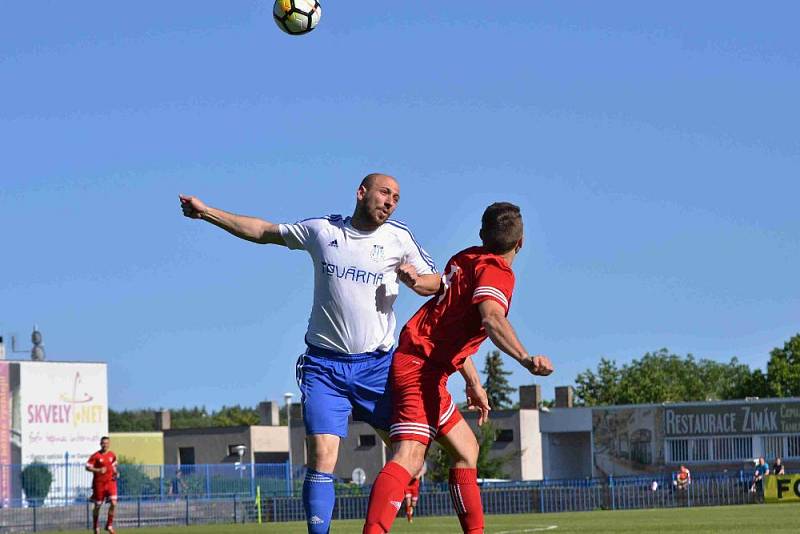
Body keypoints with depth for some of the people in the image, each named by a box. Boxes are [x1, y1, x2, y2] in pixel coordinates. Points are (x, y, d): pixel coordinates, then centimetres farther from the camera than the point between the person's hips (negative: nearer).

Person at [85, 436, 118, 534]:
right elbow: (88, 467, -9)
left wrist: (115, 473, 4)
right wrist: (98, 470, -23)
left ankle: (109, 525, 4)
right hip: (99, 483, -3)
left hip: (110, 482, 3)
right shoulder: (96, 456, -8)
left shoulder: (112, 455, 6)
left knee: (113, 503, -12)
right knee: (98, 506, 8)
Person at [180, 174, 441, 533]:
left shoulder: (398, 237, 4)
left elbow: (436, 284, 9)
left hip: (377, 365, 1)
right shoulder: (322, 230, 5)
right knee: (321, 456, -14)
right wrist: (206, 212, 15)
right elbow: (263, 232, 17)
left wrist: (416, 280, -15)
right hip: (324, 365, -1)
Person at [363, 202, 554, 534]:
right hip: (422, 367, -10)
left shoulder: (466, 259, 18)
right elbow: (491, 319, -31)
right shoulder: (497, 272, -9)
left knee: (466, 451, 21)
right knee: (409, 458, -24)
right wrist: (525, 359, -45)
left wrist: (473, 382, 29)